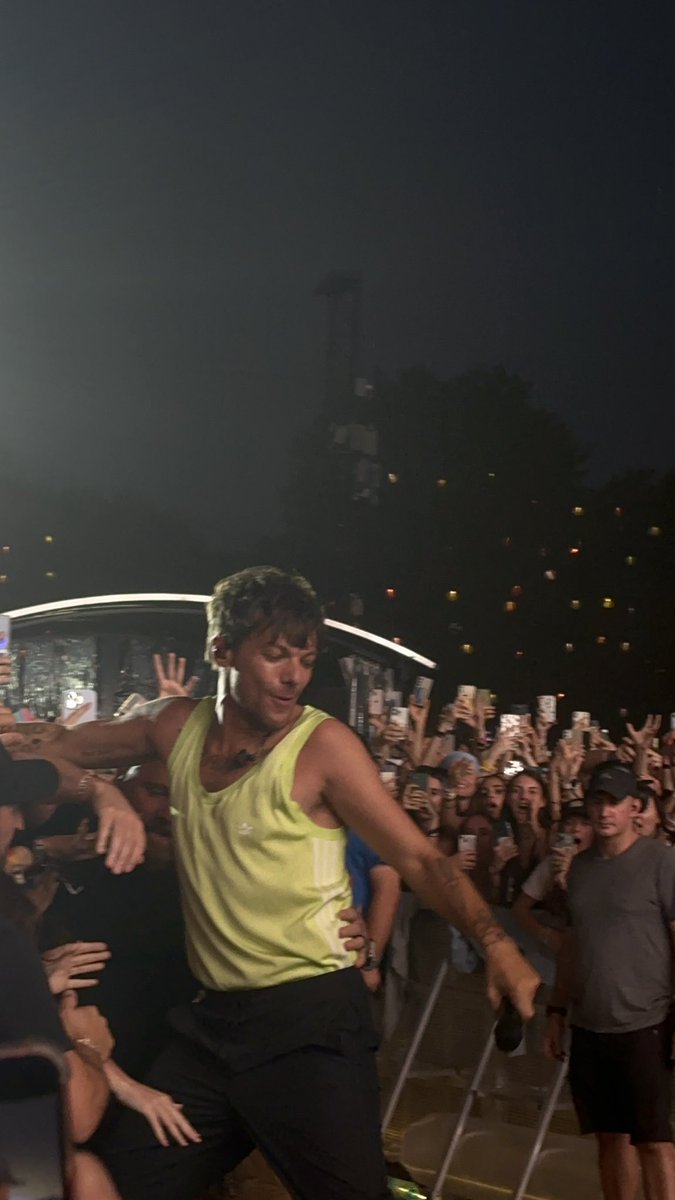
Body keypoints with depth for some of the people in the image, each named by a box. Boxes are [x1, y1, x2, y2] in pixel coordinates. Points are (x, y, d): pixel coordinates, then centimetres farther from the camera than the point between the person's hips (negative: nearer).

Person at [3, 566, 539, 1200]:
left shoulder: (321, 745, -11)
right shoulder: (177, 727, 3)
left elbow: (418, 859, -13)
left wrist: (494, 942, -27)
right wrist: (106, 795, -3)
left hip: (312, 1016, -5)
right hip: (212, 1017, 5)